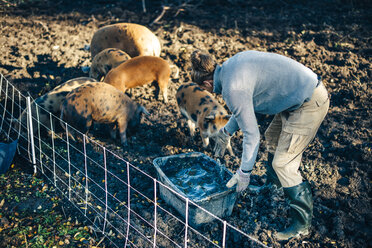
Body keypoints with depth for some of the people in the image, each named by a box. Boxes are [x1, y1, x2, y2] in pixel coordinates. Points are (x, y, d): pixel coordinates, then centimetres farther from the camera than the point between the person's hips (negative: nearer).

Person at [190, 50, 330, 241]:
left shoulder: (232, 89, -22)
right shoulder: (231, 65, 5)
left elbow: (251, 134, -18)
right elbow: (246, 106, 19)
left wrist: (244, 172, -7)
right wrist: (226, 131, 25)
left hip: (310, 104, -10)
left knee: (283, 163, -5)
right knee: (273, 138, 25)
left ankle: (302, 223, 9)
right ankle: (273, 186, 46)